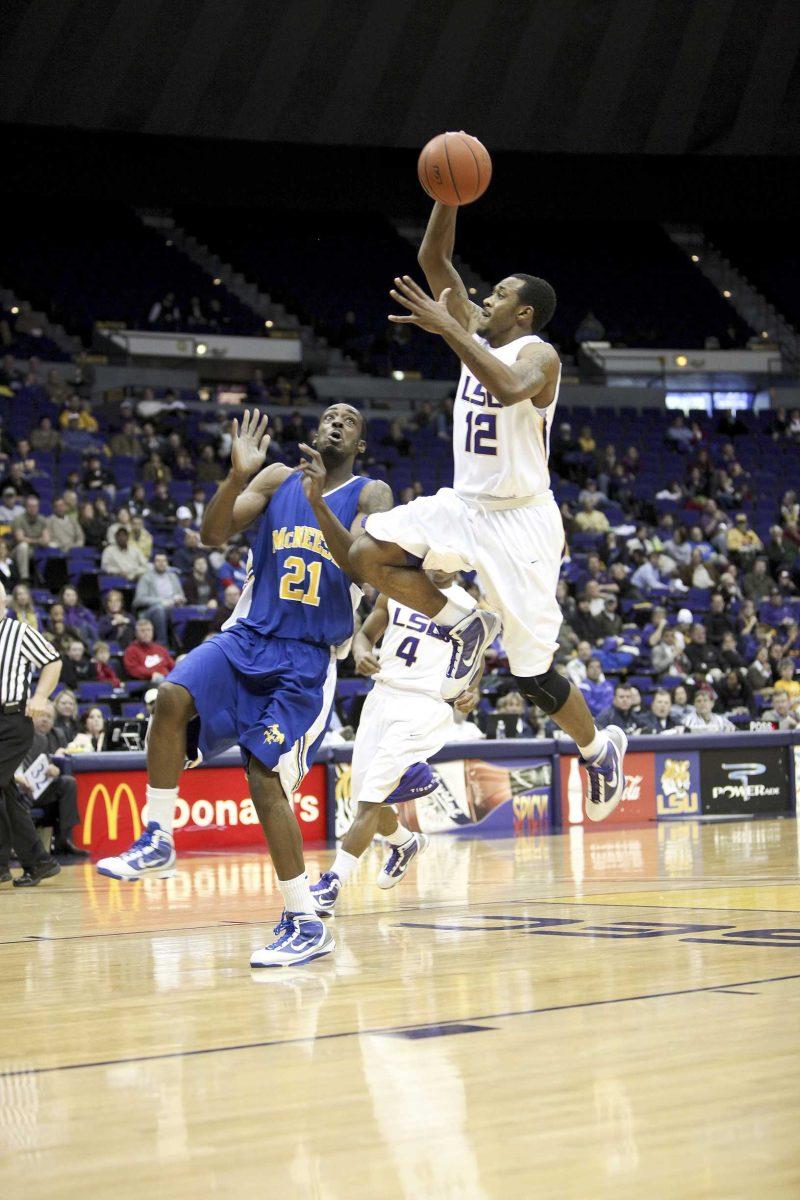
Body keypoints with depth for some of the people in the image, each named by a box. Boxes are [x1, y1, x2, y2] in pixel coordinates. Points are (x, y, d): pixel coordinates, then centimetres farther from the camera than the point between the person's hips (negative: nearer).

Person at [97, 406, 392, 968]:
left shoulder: (369, 495, 1)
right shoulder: (277, 478, 9)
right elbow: (214, 533, -2)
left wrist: (319, 506, -28)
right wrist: (237, 475, -19)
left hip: (309, 658, -3)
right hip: (250, 636, 3)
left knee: (266, 781, -12)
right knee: (173, 697, -26)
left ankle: (306, 923, -2)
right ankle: (157, 841, -13)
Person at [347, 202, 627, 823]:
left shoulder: (538, 354, -14)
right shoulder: (476, 332, 8)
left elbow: (509, 389, -39)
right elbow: (434, 259, 5)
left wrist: (448, 328, -38)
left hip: (520, 521, -7)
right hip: (465, 506, 7)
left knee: (533, 677, -4)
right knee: (370, 552, -17)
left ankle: (600, 747, 25)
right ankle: (466, 627, 3)